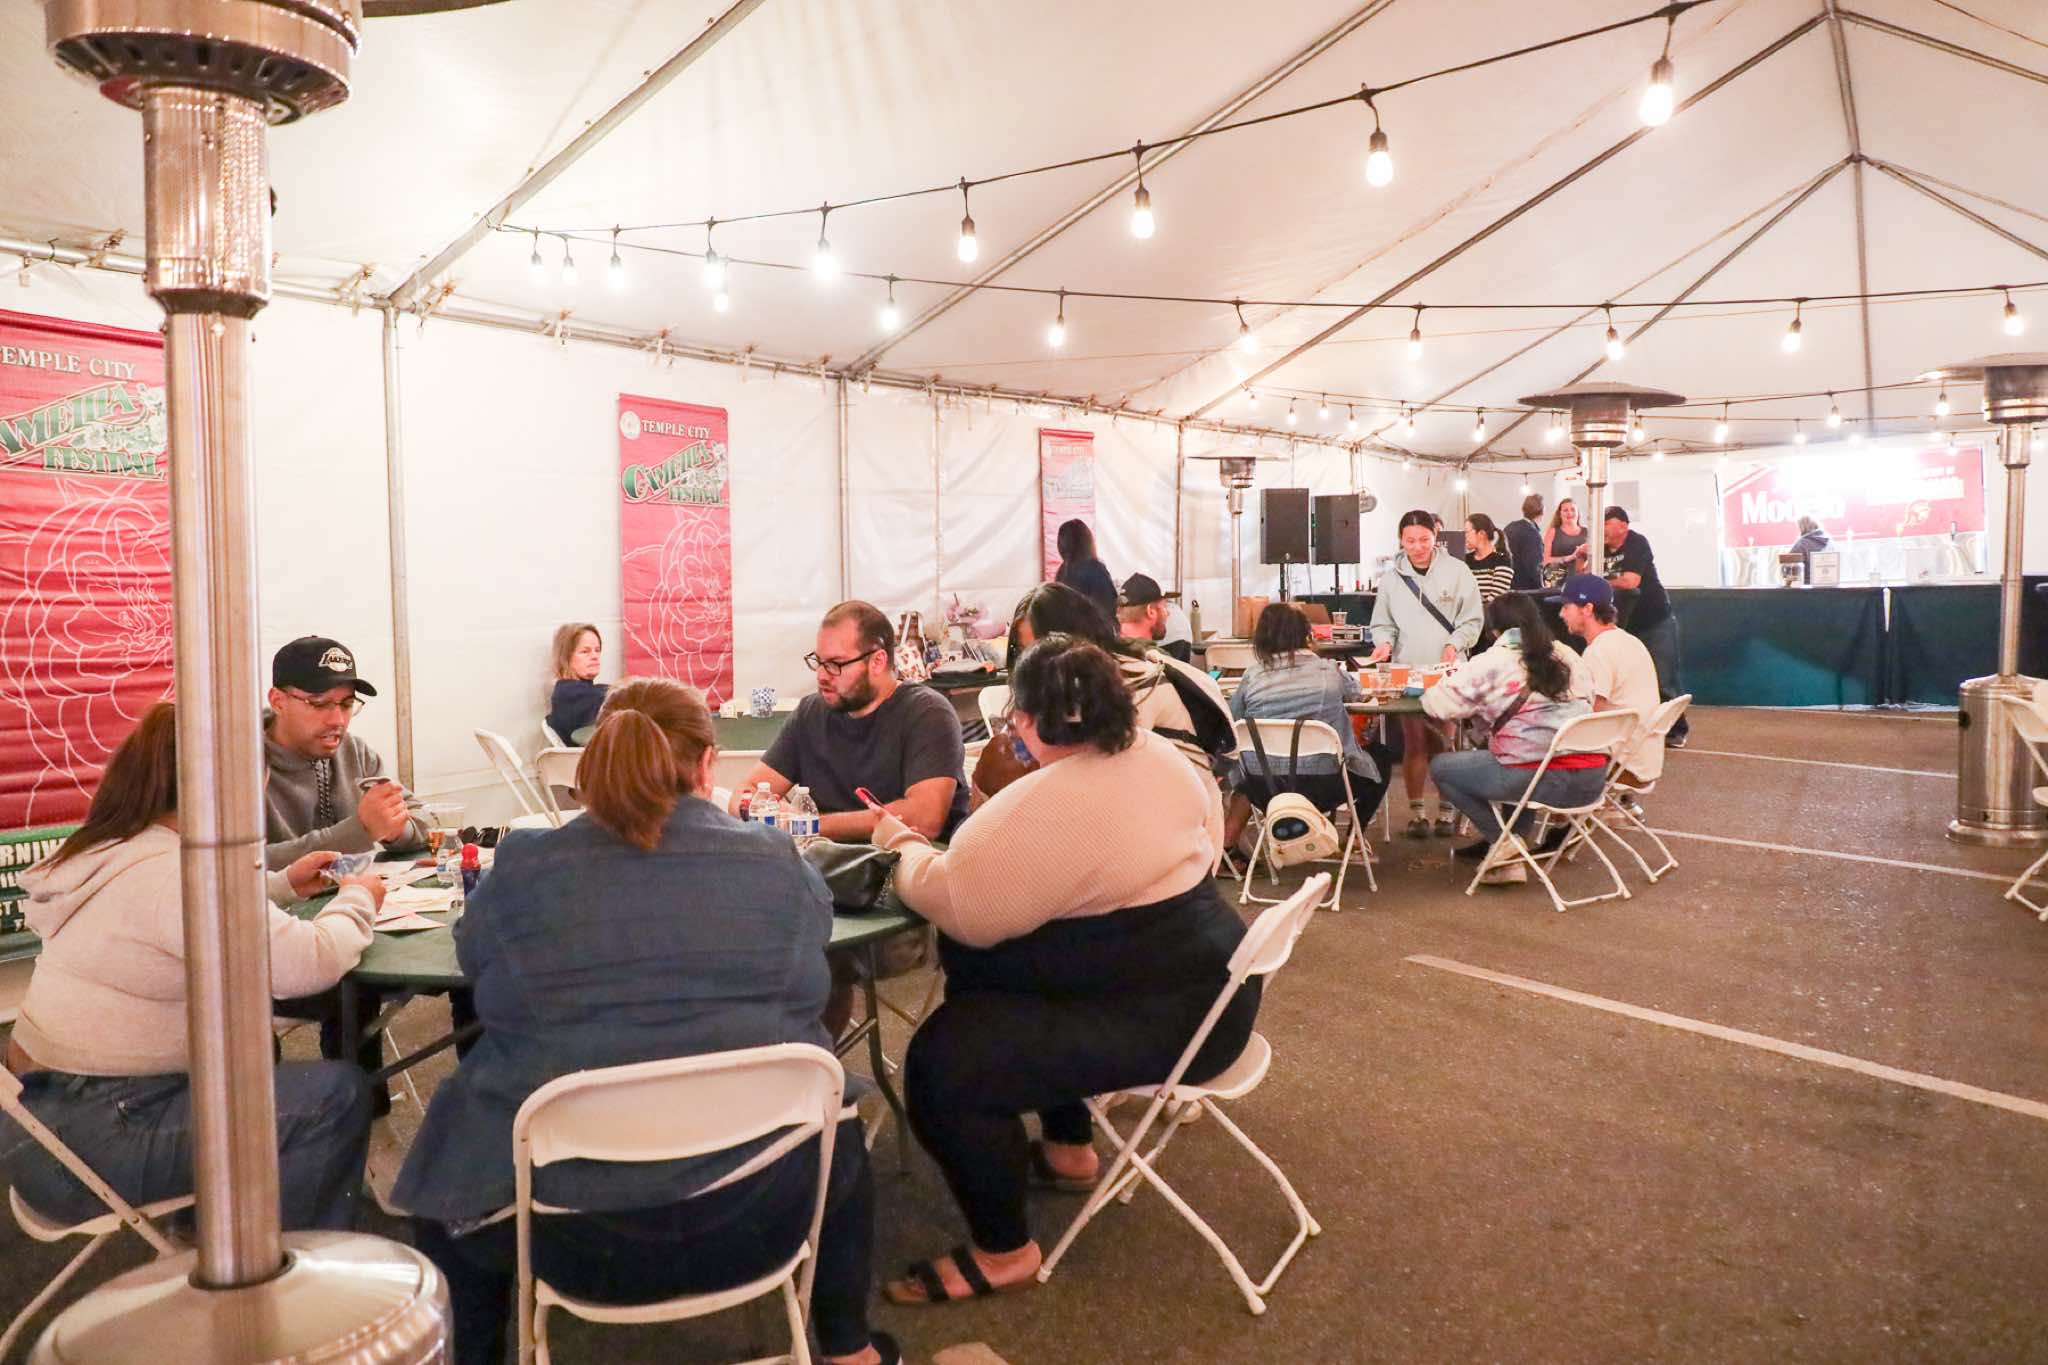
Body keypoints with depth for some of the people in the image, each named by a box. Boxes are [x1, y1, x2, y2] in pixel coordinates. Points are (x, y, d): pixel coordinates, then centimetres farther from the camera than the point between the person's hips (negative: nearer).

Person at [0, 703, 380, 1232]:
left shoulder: (114, 853, 7)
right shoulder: (168, 873, -23)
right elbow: (310, 962, -29)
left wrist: (283, 883, 16)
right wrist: (357, 901, -10)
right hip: (87, 1143, -10)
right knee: (338, 1094, -14)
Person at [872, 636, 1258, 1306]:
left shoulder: (1042, 808, -25)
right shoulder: (1160, 755, 1)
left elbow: (962, 912, -20)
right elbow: (1208, 836, 19)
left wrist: (899, 842, -1)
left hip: (1165, 1015, -10)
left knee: (942, 1062, -12)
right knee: (987, 984, 26)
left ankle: (1004, 1251, 7)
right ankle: (1069, 1149, 38)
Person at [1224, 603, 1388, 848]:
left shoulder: (1252, 676, -3)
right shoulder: (1328, 671, -1)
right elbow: (1354, 691, 19)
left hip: (1265, 788, 1)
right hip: (1321, 784, -1)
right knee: (1379, 765, 27)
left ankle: (1226, 844, 27)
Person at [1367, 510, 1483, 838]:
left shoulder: (1456, 571, 1)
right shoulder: (1391, 576, 6)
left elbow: (1472, 619, 4)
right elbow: (1383, 623, 13)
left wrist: (1455, 644, -11)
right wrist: (1384, 643, -7)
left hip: (1446, 671, -1)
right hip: (1407, 671, 1)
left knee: (1444, 742, 2)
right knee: (1414, 742, 2)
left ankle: (1447, 809, 14)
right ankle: (1416, 811, 11)